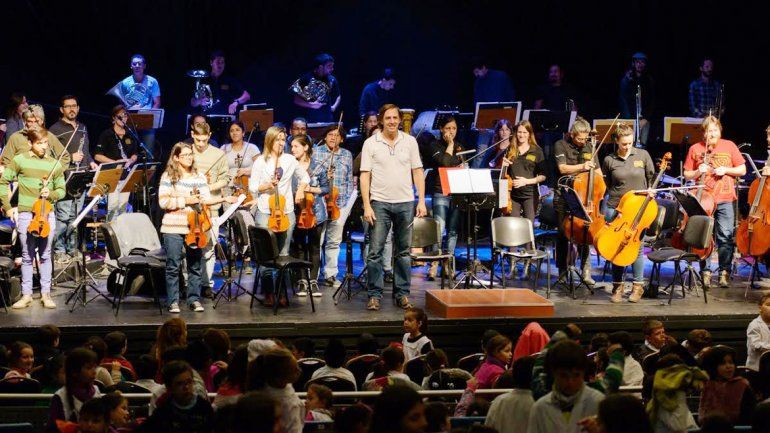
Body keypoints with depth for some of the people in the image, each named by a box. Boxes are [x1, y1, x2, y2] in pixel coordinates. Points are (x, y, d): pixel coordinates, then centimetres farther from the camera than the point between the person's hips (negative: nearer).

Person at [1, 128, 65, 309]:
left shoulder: (55, 164, 5)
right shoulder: (20, 160, -1)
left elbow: (61, 190, 10)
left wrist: (50, 194, -11)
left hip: (47, 214, 1)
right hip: (25, 214, -1)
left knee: (45, 255, 7)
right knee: (27, 256, 6)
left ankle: (46, 294, 16)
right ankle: (26, 294, 14)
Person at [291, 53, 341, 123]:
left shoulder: (332, 80, 8)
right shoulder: (306, 79, -5)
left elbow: (338, 96, 25)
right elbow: (296, 100, -5)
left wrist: (334, 107, 7)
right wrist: (311, 105, -14)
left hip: (327, 120, 4)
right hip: (310, 121, -4)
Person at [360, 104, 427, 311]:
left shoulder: (410, 141, 6)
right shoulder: (371, 143, 0)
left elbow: (417, 172, 9)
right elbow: (365, 175, -1)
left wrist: (422, 201, 2)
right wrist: (366, 206, -8)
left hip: (405, 203, 2)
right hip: (380, 203, -2)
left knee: (403, 252, 8)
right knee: (375, 251, -3)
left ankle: (402, 294, 15)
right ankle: (374, 295, 4)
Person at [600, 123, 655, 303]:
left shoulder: (643, 155, 0)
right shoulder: (609, 160, -1)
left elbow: (652, 178, 11)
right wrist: (616, 198, 3)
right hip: (615, 208, 1)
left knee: (636, 245, 0)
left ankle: (638, 285, 13)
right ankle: (618, 286, 13)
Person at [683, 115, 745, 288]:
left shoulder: (729, 146, 6)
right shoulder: (695, 149, 6)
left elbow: (742, 170, 8)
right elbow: (686, 175, 11)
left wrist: (726, 169, -7)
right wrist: (698, 172, -8)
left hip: (725, 199, 0)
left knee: (726, 237, -5)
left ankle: (724, 272, 3)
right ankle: (705, 272, 9)